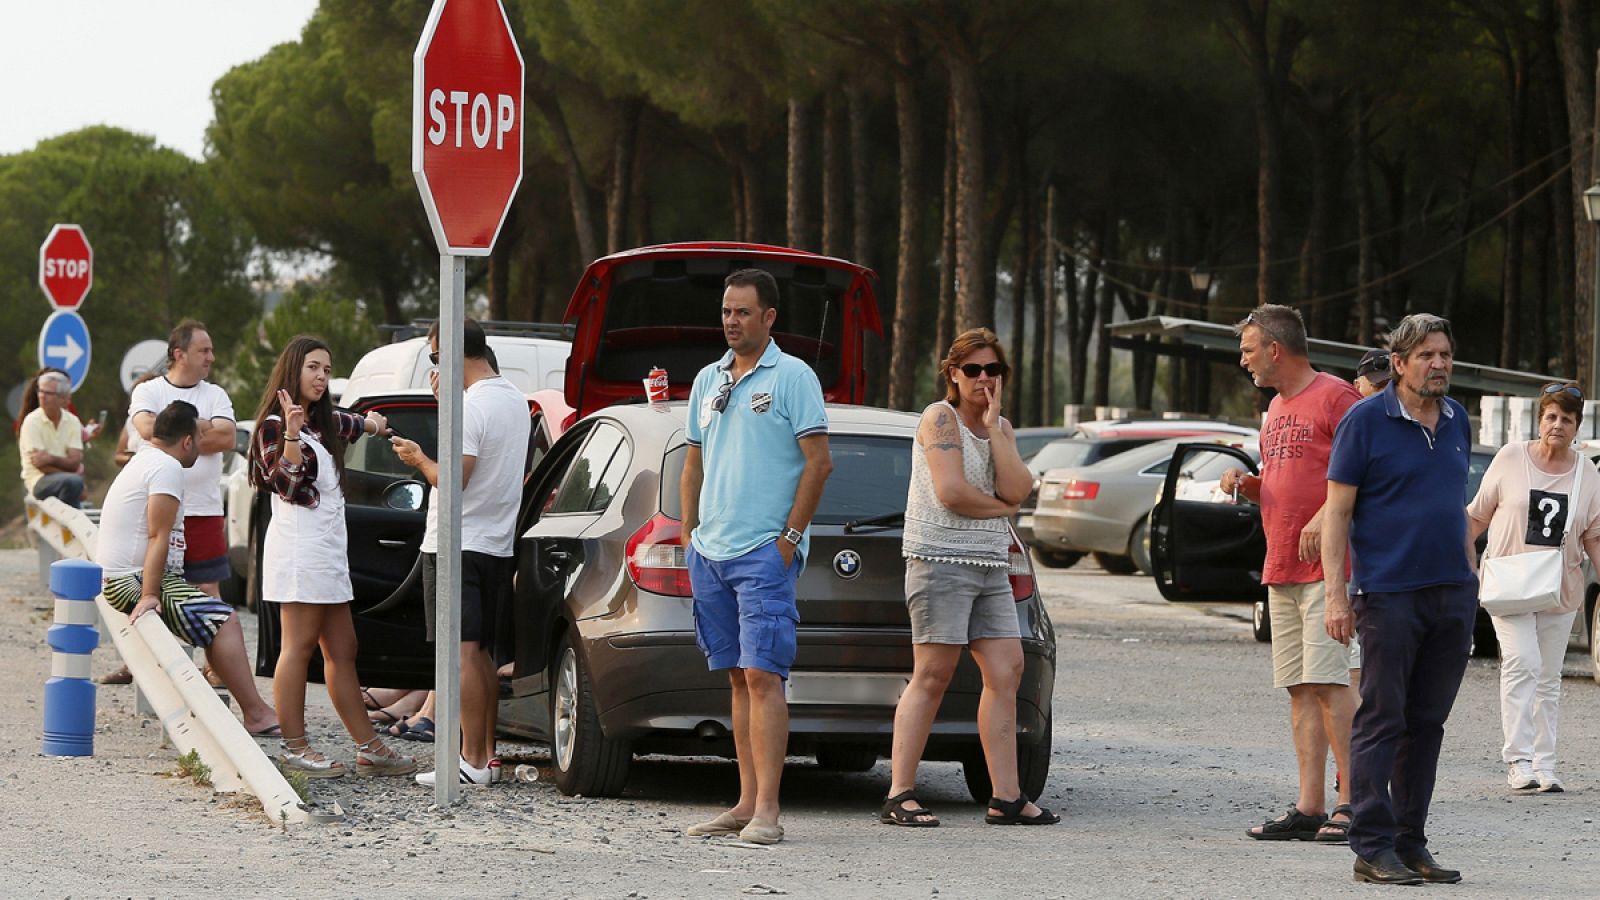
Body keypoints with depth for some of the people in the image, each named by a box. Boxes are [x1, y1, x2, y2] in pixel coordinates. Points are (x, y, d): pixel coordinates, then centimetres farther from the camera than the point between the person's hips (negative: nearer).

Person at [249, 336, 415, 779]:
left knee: (342, 651, 8)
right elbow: (285, 484, -18)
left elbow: (358, 425, 43)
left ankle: (368, 748, 9)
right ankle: (294, 746, -9)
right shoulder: (275, 424, -5)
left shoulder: (324, 422, 20)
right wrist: (291, 433, -28)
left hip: (329, 548, 9)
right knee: (299, 646, -10)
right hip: (299, 546, -9)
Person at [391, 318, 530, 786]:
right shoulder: (515, 400, 13)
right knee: (481, 654, 14)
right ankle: (487, 755, 16)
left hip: (458, 545, -9)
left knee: (462, 653, -10)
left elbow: (454, 478, -21)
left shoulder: (472, 405, -17)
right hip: (498, 544, 9)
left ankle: (472, 761, -14)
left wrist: (418, 459, -3)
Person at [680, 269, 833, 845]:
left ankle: (767, 810, -16)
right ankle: (746, 804, 10)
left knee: (762, 675, -12)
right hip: (710, 553, 7)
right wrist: (690, 534, 13)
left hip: (764, 553, -7)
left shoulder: (792, 377, -4)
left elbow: (818, 463, -8)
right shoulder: (708, 381, 16)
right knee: (738, 678, 8)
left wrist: (789, 537, -12)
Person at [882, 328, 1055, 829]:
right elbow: (950, 492, -17)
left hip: (990, 564, 8)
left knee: (1007, 672, 2)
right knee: (933, 675, -10)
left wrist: (993, 426, -4)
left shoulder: (1001, 427, 16)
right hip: (940, 558, -8)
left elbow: (1017, 490, -1)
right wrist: (1002, 508, -2)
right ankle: (899, 796, -9)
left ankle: (1006, 797, 5)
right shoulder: (940, 419, -6)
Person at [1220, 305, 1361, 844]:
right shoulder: (1276, 410, 21)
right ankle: (1309, 809, 5)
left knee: (1328, 679, -14)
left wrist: (1329, 516, -23)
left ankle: (1354, 800, -12)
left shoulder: (1334, 397, -8)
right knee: (1300, 688, 5)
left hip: (1328, 566, -9)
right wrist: (1247, 485, 10)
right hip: (1281, 569, 9)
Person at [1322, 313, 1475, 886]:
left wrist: (1471, 581, 17)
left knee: (1427, 724, 8)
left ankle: (1411, 843, 14)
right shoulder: (1365, 421, -5)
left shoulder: (1456, 420, 12)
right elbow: (1337, 510, -6)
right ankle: (1373, 848, -3)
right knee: (1381, 722, -5)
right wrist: (1336, 593, -13)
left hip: (1453, 596, 6)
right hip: (1389, 595, -6)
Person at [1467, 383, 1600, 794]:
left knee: (1548, 678, 6)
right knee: (1522, 662, -19)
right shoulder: (1511, 458, -1)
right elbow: (1478, 516, 6)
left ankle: (1544, 766, 10)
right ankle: (1518, 760, -20)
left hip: (1560, 590, 3)